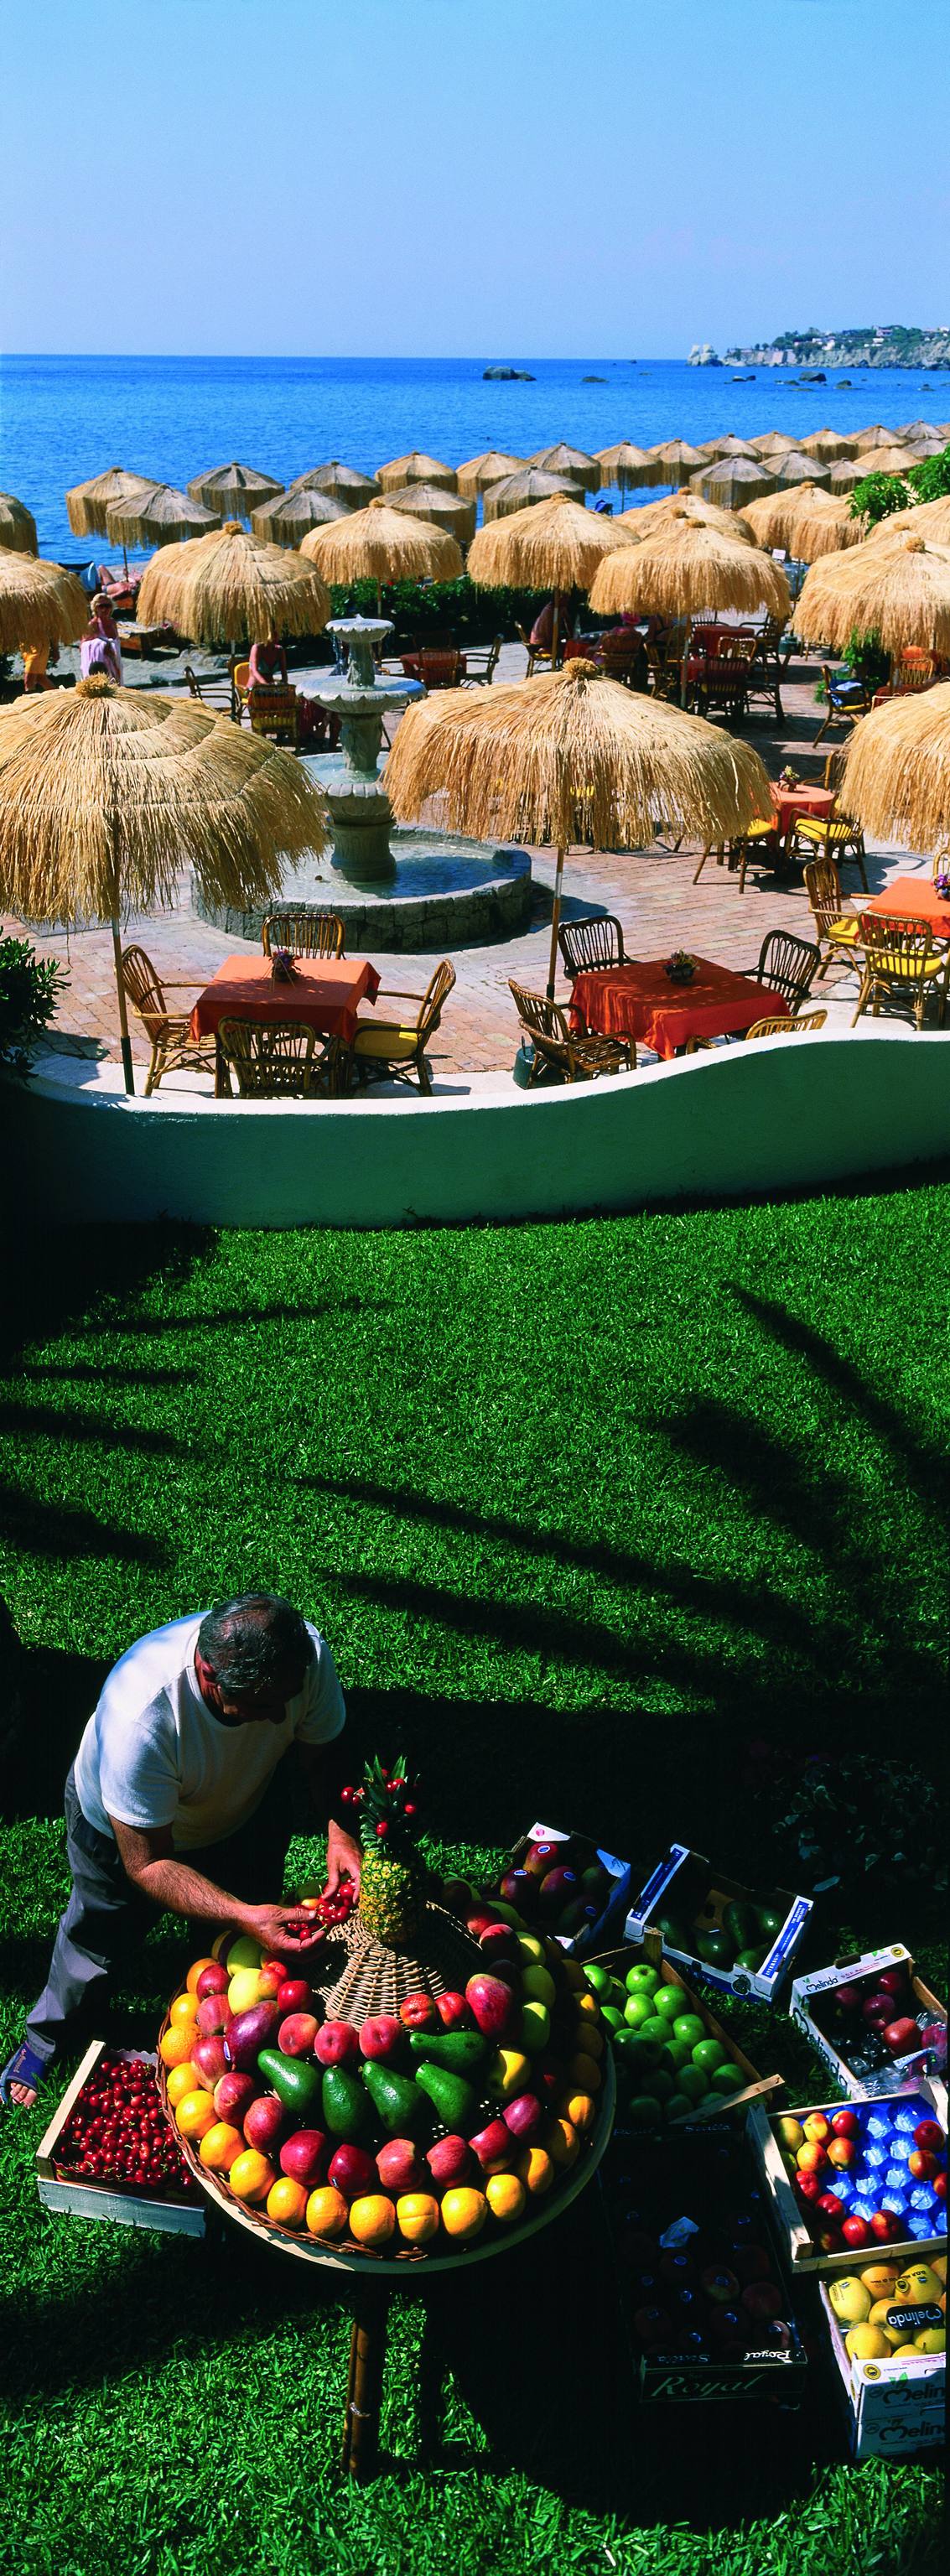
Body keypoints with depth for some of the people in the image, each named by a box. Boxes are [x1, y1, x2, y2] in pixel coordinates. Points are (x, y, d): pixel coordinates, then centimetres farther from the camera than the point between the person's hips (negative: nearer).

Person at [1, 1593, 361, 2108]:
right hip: (122, 1826, -3)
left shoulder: (307, 1655, -36)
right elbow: (147, 1864, -37)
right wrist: (245, 1916, -49)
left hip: (247, 1810, 3)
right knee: (97, 1935, 19)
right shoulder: (138, 1717, -48)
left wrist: (340, 1830, -35)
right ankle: (48, 2034, 51)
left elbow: (320, 1755, -16)